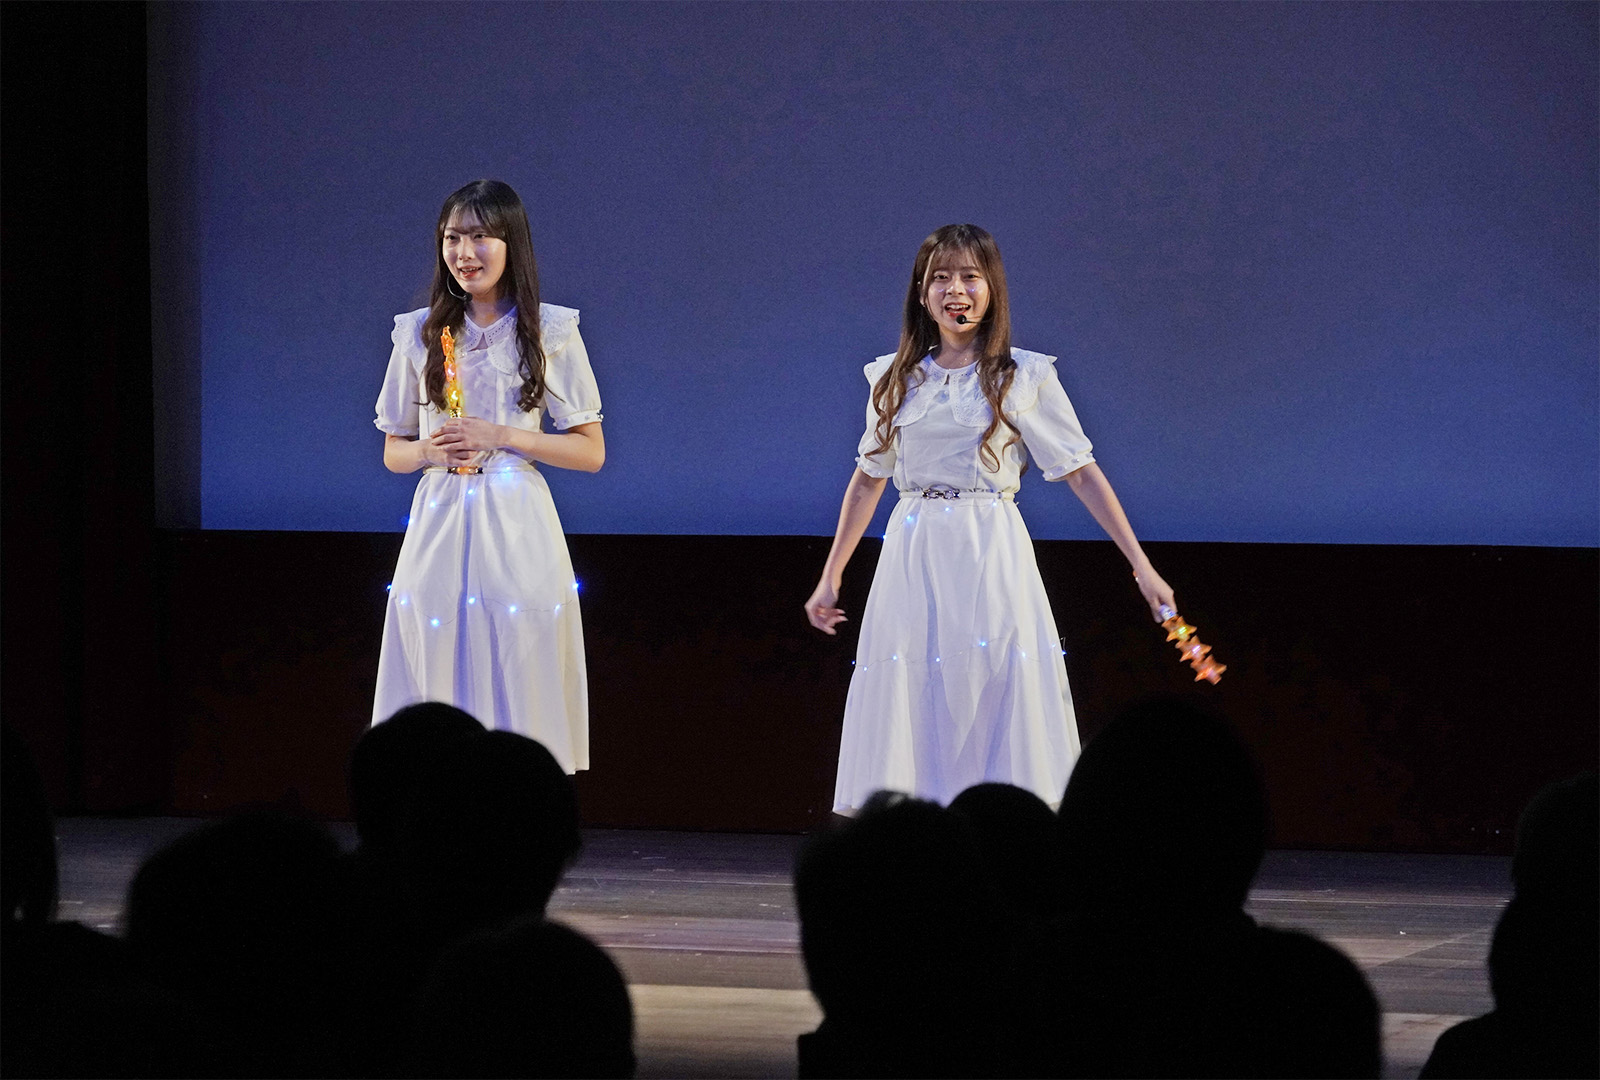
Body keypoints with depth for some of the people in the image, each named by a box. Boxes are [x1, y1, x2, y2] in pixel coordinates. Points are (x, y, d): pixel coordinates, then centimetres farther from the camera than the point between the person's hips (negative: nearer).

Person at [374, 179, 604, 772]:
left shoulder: (551, 332, 3)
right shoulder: (420, 334, 9)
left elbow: (590, 451, 2)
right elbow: (393, 452, 15)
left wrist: (502, 437, -10)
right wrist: (430, 451, -8)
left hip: (516, 529, -2)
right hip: (439, 522, 2)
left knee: (517, 690, -5)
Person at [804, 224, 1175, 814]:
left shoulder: (1023, 378, 1)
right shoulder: (895, 380, 10)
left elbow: (1082, 473, 1)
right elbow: (868, 479, 19)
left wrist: (1141, 566, -2)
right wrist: (831, 577, 21)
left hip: (990, 561, -3)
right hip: (914, 558, 3)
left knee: (994, 693, -6)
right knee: (910, 696, 0)